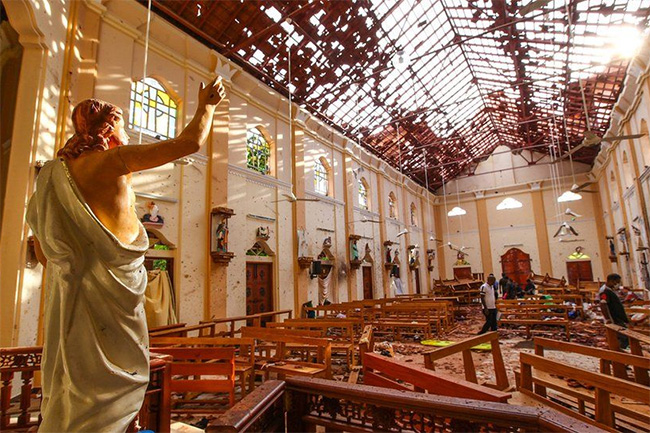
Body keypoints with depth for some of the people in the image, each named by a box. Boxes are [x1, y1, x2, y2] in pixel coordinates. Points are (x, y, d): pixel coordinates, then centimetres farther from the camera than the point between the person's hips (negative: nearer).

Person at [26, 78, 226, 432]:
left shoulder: (54, 173, 12)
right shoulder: (115, 159, -8)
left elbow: (42, 250, 14)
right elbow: (190, 142, -12)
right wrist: (206, 105, 2)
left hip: (70, 293, 7)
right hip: (111, 286, -7)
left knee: (72, 374, 18)